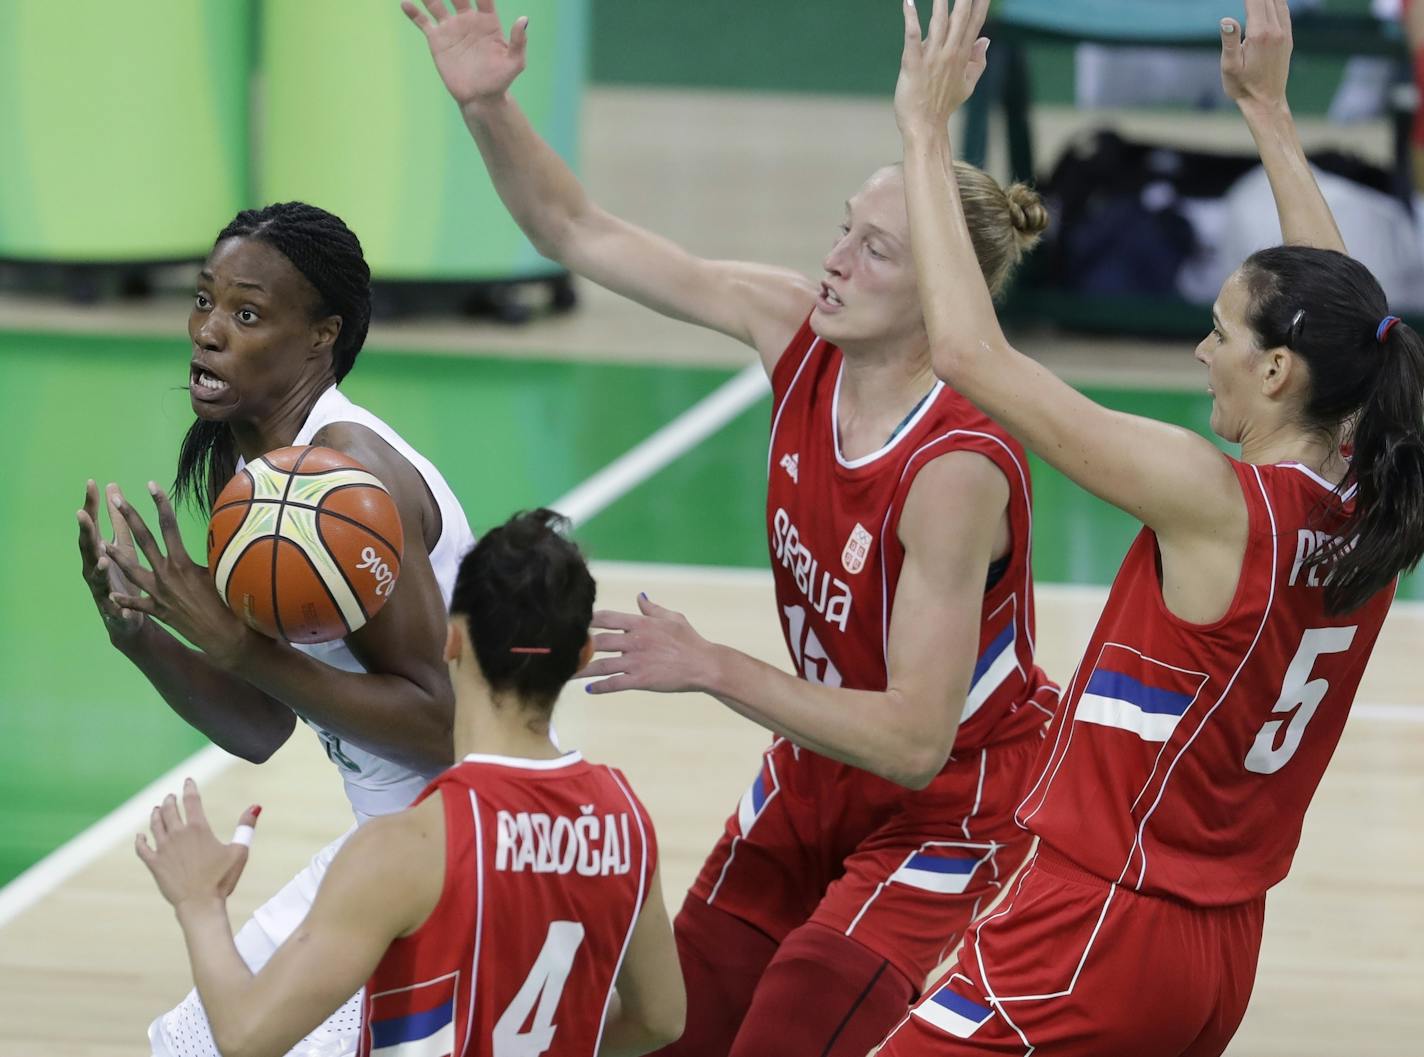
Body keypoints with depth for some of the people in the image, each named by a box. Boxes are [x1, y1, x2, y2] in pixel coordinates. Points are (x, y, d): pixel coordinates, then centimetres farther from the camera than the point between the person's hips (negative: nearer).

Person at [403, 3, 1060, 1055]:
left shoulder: (955, 471, -32)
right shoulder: (793, 328, -11)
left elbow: (915, 740, -32)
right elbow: (582, 234, -3)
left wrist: (710, 668, -34)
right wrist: (488, 107, -19)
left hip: (953, 807, -7)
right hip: (818, 777, 7)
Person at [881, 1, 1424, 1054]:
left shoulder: (1216, 503, -19)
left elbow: (975, 353, -20)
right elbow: (1337, 323, 21)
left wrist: (925, 131, -13)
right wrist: (1269, 113, 26)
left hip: (1102, 933, -9)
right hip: (1223, 952, 9)